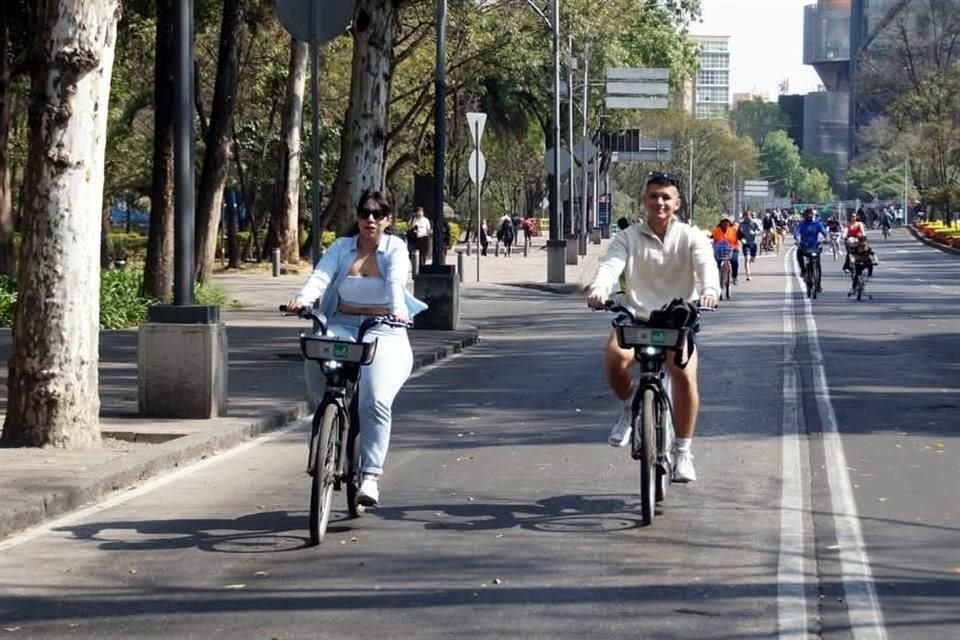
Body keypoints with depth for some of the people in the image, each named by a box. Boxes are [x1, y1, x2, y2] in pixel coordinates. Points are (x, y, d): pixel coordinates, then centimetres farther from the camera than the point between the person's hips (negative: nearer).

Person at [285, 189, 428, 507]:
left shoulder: (395, 249, 1)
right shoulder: (341, 247, 8)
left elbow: (396, 281, -19)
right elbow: (320, 275, -10)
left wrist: (398, 308, -40)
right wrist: (303, 299, -31)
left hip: (383, 331, -2)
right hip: (342, 326, 2)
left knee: (375, 400, -23)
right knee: (315, 359, -31)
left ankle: (370, 475, -21)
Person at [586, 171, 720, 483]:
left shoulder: (691, 237, 1)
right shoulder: (629, 237, 3)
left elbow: (706, 264, -17)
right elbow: (611, 264, -14)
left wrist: (709, 290, -41)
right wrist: (599, 289, -38)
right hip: (635, 317, 0)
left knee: (685, 375, -26)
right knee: (615, 355, -32)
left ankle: (683, 452, -10)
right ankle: (628, 407, 1)